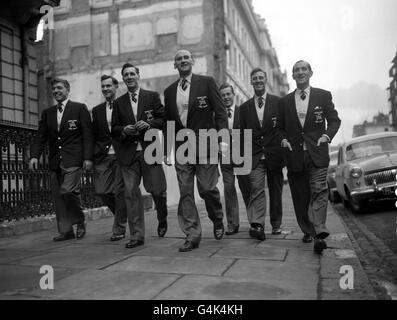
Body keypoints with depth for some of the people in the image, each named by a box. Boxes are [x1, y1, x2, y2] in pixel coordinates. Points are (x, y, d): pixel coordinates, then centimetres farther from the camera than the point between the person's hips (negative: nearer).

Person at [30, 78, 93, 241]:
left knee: (68, 190, -18)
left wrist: (88, 157, -10)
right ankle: (65, 231, 13)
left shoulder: (79, 108, 3)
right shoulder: (47, 113, 16)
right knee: (58, 196, 4)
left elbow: (87, 134, -2)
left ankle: (80, 221, 5)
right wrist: (34, 156, -3)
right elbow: (41, 137, 12)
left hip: (73, 160, -5)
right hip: (55, 161, 5)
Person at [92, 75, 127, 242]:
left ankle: (119, 229, 9)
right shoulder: (97, 110, 15)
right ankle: (123, 215, 25)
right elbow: (94, 135, 14)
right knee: (102, 191, 0)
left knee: (120, 192, -2)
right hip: (103, 157, 4)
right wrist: (92, 155, 5)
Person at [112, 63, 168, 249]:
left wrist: (149, 124, -14)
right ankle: (136, 236, 4)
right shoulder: (119, 103, 15)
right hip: (128, 153, 2)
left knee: (156, 189, 0)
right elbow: (114, 128, 13)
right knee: (131, 194, -3)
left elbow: (163, 119, 4)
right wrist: (124, 129, -8)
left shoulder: (152, 96, 9)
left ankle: (162, 220, 32)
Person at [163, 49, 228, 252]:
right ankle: (192, 236, 10)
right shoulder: (169, 91, 14)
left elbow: (220, 112, -1)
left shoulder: (207, 82, 3)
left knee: (207, 188, -4)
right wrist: (167, 150, 13)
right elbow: (168, 123, 17)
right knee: (185, 193, 1)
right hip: (181, 147, 4)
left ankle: (218, 221, 25)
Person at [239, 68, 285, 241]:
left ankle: (276, 224, 24)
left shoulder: (279, 102, 4)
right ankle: (257, 225, -20)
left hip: (274, 155, 0)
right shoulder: (245, 107, 10)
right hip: (255, 155, 1)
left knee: (276, 192, 10)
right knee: (256, 189, -14)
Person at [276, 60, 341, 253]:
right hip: (295, 155, 3)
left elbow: (334, 120, 9)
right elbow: (280, 127, 18)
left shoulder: (323, 96, 6)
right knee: (300, 196, 7)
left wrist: (327, 135, -9)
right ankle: (307, 231, 21)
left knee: (319, 191, -14)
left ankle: (320, 234, -18)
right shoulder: (285, 101, 12)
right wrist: (283, 140, -1)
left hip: (317, 154, -2)